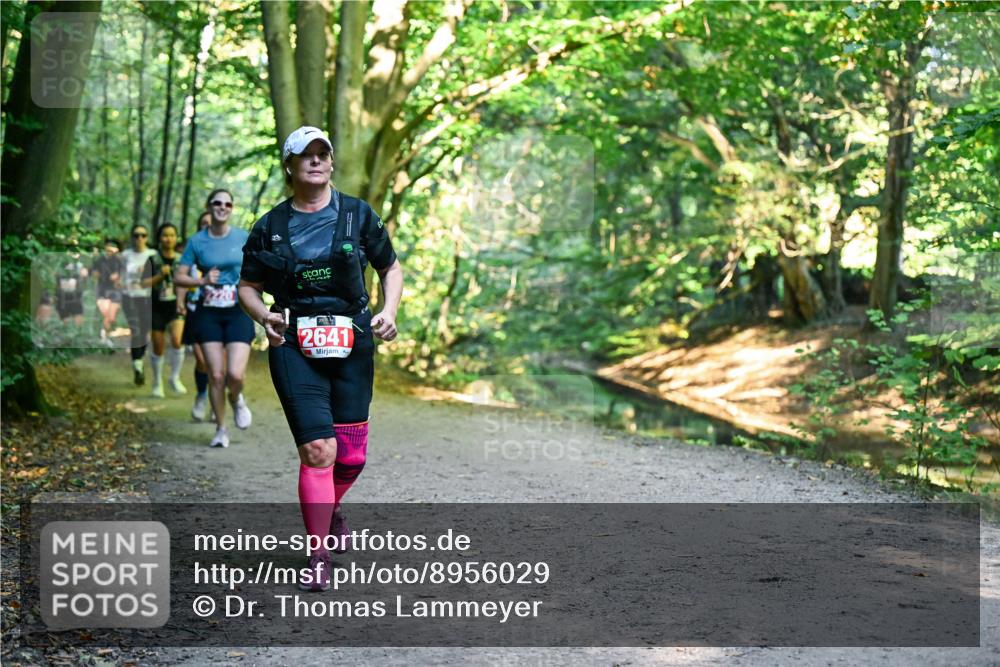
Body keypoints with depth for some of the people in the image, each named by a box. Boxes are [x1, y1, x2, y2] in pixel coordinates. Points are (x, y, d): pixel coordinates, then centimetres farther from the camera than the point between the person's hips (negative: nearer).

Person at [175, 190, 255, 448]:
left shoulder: (243, 238, 3)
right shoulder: (197, 241, 2)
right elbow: (178, 276, 3)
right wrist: (202, 281, -14)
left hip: (238, 312, -1)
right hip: (209, 313, 1)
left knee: (235, 373, -13)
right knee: (216, 375, -2)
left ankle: (236, 399, 24)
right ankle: (221, 429, 16)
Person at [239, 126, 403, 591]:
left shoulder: (358, 215, 5)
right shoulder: (270, 227, 5)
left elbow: (391, 268, 14)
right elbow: (247, 286, 12)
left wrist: (388, 312, -2)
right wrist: (264, 315, -9)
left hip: (353, 343, 2)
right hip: (293, 346, -1)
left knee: (352, 454, 5)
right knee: (318, 449, -14)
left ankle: (330, 507, 41)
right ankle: (318, 559, -3)